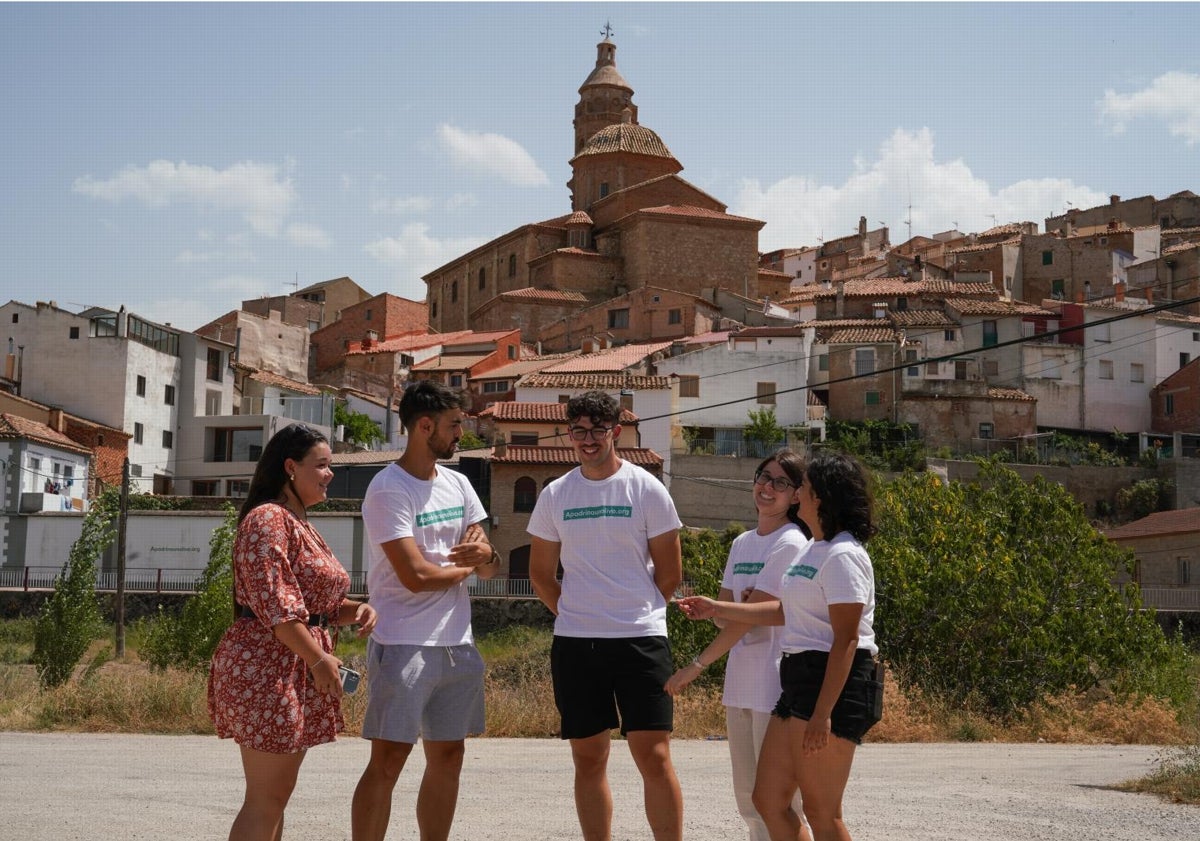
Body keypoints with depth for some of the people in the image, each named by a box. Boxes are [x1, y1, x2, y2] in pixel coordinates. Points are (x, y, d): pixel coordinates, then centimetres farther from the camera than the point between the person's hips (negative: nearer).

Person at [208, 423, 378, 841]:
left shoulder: (300, 523, 18)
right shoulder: (268, 519, -14)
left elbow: (317, 600, 23)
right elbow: (273, 603, -21)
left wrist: (355, 610, 3)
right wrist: (318, 658, -19)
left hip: (292, 671, 10)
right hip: (266, 669, -10)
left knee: (277, 793, 13)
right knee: (266, 798, -8)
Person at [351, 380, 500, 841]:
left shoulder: (458, 484, 12)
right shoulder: (388, 489, -12)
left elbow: (489, 567, 13)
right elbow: (415, 576, -20)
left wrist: (485, 553, -12)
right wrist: (467, 566, -2)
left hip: (457, 645, 8)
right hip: (405, 645, -7)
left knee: (447, 759, 11)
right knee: (387, 762, -6)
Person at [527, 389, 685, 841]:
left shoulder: (646, 489, -1)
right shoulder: (555, 495, 7)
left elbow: (670, 573, 3)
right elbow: (541, 574, 15)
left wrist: (635, 613, 9)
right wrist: (577, 617, 10)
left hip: (641, 639, -3)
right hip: (574, 644, 3)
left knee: (654, 756, -7)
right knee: (589, 760, 8)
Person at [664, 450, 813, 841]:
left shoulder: (789, 544, -11)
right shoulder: (742, 543, 15)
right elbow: (722, 613, 11)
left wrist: (697, 664, -15)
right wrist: (739, 606, -13)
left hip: (774, 683, -8)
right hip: (740, 682, 8)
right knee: (749, 800, 12)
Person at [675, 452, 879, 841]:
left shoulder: (843, 556, -15)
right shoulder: (814, 550, 16)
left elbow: (845, 640, -20)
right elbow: (787, 612, 26)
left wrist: (822, 713, -24)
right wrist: (718, 609, 27)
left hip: (834, 686, -10)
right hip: (800, 678, 10)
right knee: (768, 799, 10)